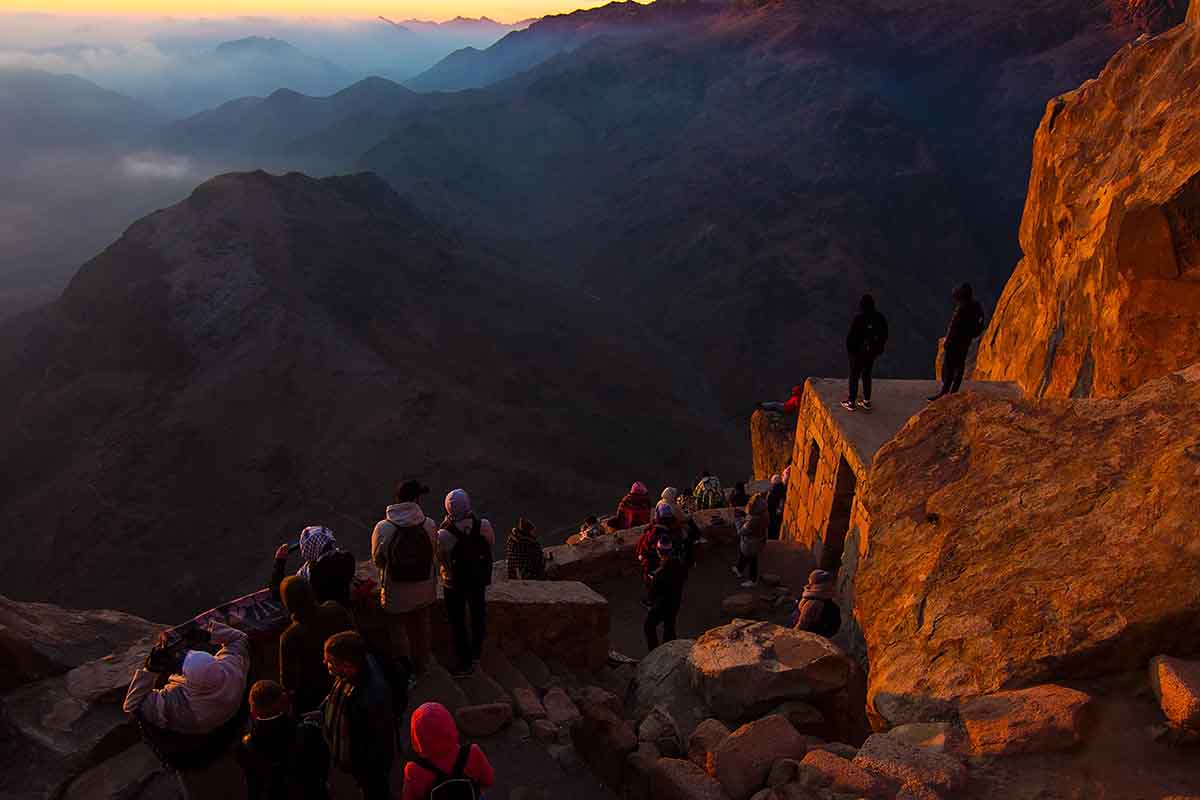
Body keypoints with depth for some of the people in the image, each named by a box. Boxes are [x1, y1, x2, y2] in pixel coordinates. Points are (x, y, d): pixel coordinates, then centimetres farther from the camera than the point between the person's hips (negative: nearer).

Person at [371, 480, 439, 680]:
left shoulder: (383, 528, -19)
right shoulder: (429, 525, -16)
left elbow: (377, 559, -6)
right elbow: (433, 553, -2)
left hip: (396, 592, -2)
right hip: (424, 590, 2)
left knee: (398, 632, 17)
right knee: (421, 630, 23)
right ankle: (420, 669, 40)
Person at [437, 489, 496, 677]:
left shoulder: (444, 534, -30)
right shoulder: (483, 525, -22)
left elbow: (440, 560, -13)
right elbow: (491, 544, -4)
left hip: (455, 582, -3)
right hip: (479, 578, 3)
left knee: (457, 621, 16)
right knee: (478, 614, 26)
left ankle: (465, 662, 28)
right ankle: (476, 651, 46)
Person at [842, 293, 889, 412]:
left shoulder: (859, 318, -23)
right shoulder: (880, 318, -6)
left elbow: (851, 336, -18)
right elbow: (885, 335, 4)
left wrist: (849, 349, 0)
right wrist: (879, 348, 17)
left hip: (858, 352, -5)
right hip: (872, 352, 5)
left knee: (854, 377, 9)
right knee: (867, 375, 20)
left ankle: (852, 402, 17)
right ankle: (867, 402, 27)